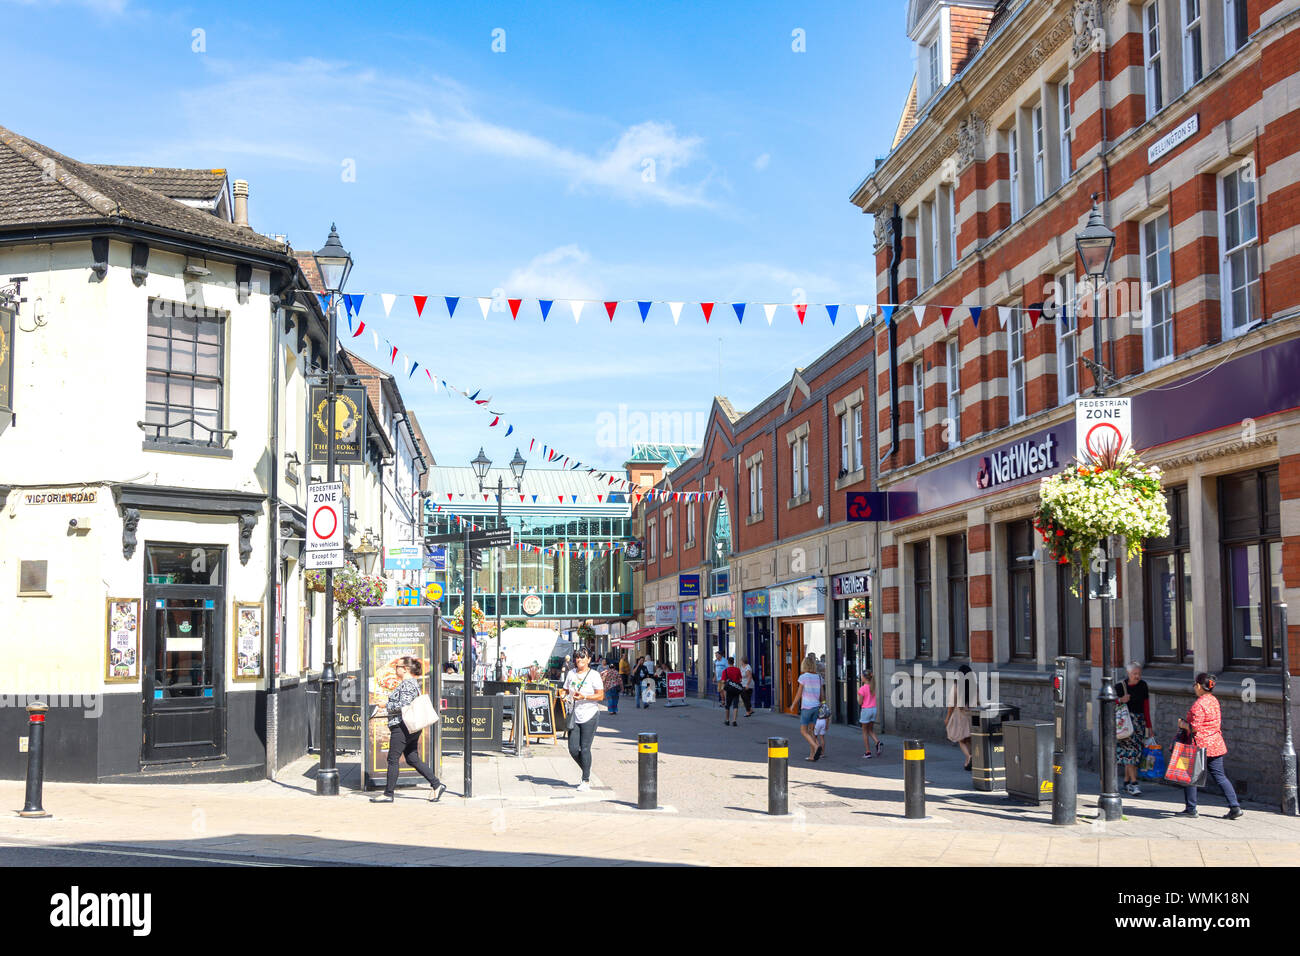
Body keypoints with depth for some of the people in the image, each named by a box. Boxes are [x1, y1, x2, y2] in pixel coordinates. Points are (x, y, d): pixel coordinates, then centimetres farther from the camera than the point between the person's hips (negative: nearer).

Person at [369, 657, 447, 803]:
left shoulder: (407, 684, -13)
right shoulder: (412, 682, 19)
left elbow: (403, 705, -22)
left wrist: (385, 707, -8)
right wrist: (383, 713, 20)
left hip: (402, 727, -10)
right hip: (412, 728, 10)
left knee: (393, 759, -2)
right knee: (413, 759, 10)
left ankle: (388, 794, 4)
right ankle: (437, 784, 6)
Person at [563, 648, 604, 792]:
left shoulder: (593, 675, -5)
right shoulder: (571, 673, 10)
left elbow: (601, 696, -8)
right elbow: (566, 690, 22)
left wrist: (584, 697, -19)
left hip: (589, 716, -5)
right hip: (574, 716, 5)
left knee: (585, 748, -5)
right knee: (573, 748, 1)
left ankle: (586, 781, 4)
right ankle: (587, 770, 26)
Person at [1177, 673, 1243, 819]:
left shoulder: (1199, 704, -18)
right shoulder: (1214, 700, 10)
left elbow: (1195, 727, -21)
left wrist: (1183, 724, -3)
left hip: (1200, 745, -8)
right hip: (1215, 744, 8)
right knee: (1219, 776, 10)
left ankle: (1191, 809, 10)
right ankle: (1235, 807, 3)